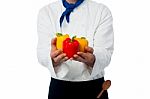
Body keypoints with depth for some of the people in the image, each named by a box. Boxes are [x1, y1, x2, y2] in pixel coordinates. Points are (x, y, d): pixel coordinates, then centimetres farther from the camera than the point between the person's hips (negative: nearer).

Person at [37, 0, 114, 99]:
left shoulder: (102, 11, -6)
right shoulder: (46, 12, -3)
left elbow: (105, 54, -16)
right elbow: (42, 53, -13)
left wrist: (92, 59, -37)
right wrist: (53, 58, -35)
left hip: (94, 87, 0)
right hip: (59, 86, 1)